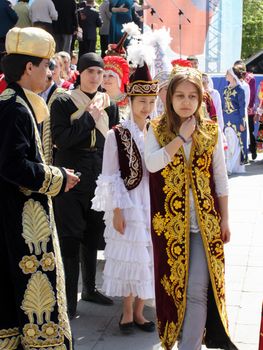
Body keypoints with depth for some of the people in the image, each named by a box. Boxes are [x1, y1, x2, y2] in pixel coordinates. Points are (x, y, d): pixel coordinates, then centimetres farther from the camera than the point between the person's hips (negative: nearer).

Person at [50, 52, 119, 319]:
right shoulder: (63, 103, -5)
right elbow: (60, 139, -17)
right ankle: (69, 296, 8)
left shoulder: (108, 104, 8)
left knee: (93, 235, 14)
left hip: (98, 177, 4)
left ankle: (89, 288, 29)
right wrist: (90, 116, -15)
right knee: (70, 237, -1)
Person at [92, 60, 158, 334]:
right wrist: (116, 210, -11)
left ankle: (138, 311, 21)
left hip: (153, 203, 4)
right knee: (129, 257, 1)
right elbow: (110, 176, -7)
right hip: (128, 204, -4)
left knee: (147, 257, 8)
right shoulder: (117, 134, -7)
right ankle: (127, 311, 18)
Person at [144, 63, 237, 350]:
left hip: (205, 220, 0)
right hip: (169, 221, 0)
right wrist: (181, 137, -16)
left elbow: (220, 177, 7)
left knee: (198, 289, -6)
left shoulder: (211, 131, 3)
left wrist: (224, 219, 6)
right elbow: (152, 163, -18)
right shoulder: (156, 129, 1)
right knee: (174, 284, 11)